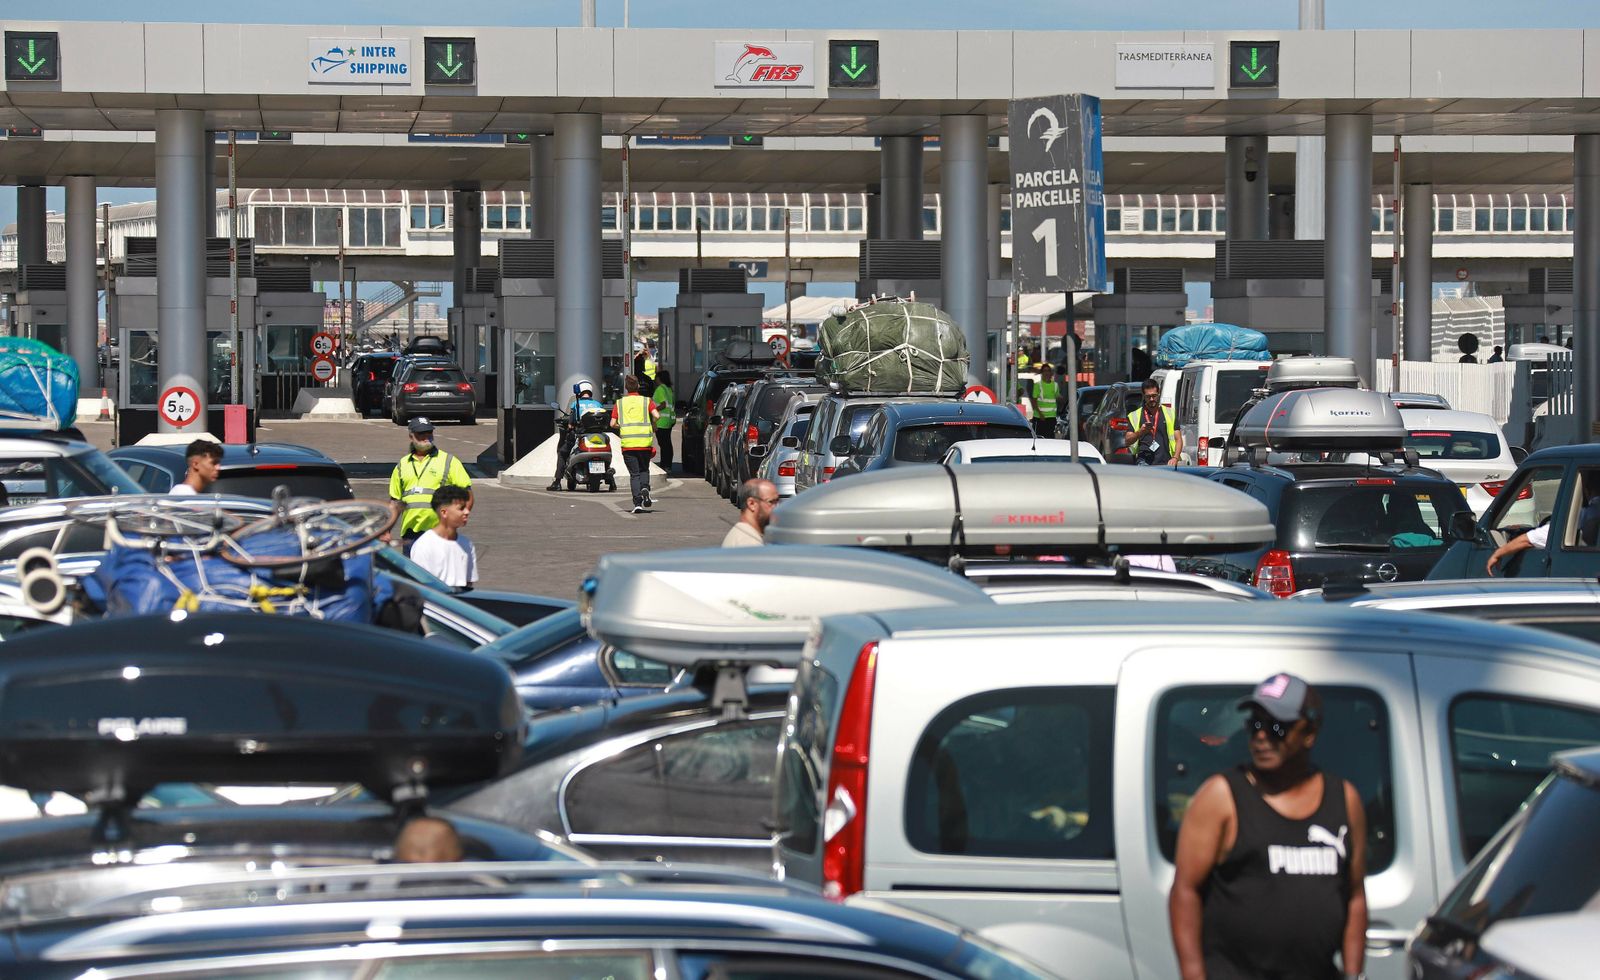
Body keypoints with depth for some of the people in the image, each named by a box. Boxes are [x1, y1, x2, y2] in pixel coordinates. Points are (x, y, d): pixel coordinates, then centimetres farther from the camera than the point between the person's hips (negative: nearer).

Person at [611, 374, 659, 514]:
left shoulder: (619, 403, 7)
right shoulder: (646, 401, 5)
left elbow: (613, 424, 2)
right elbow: (657, 416, -10)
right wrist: (653, 425, 10)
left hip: (627, 442, 0)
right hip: (645, 442, 0)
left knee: (634, 473, 4)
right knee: (644, 470, 18)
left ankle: (637, 503, -7)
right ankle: (645, 488, -11)